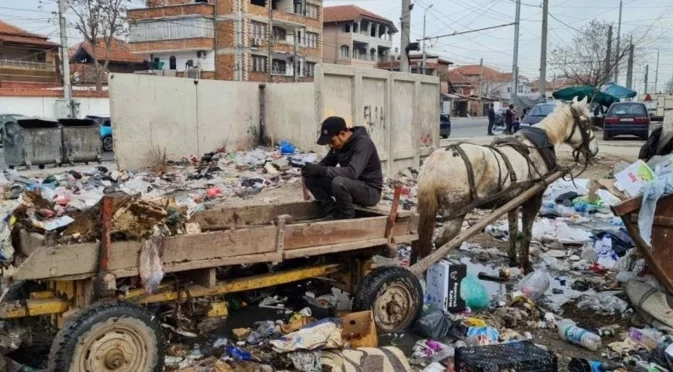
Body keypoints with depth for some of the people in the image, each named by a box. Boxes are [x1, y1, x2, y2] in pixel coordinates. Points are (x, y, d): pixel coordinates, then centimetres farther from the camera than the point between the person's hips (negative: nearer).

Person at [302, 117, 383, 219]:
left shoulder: (363, 143, -24)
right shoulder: (339, 144, 2)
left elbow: (352, 172, -37)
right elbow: (326, 163, 7)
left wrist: (321, 170, -35)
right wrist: (315, 169, -17)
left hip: (370, 191, -8)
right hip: (351, 187, 8)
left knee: (339, 182, -37)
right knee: (311, 179, -4)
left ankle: (347, 217, -13)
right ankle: (333, 214, -3)